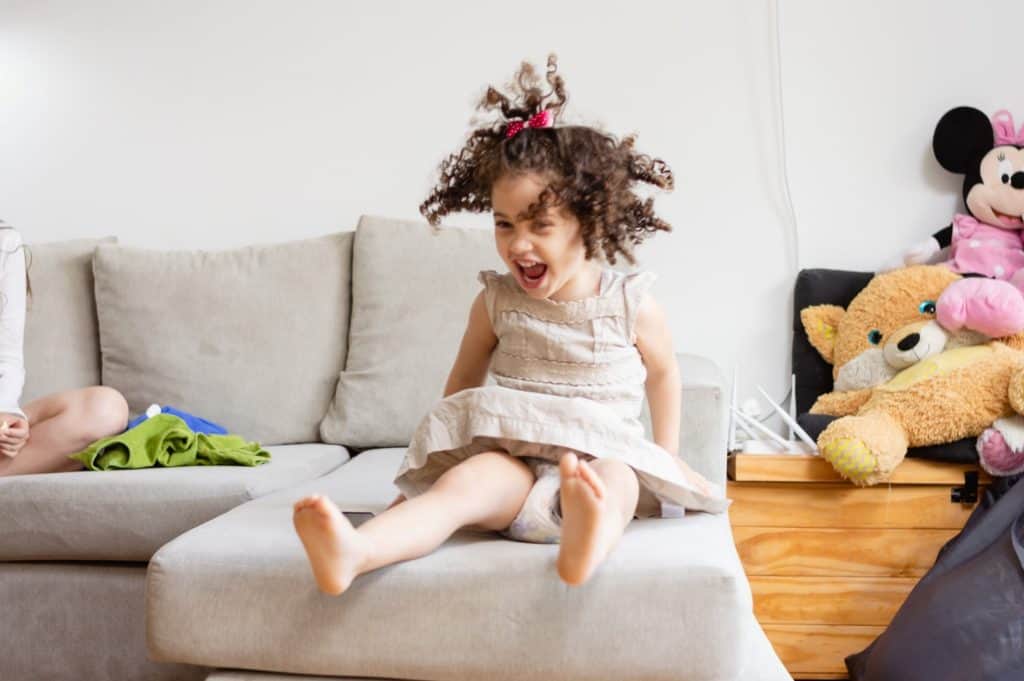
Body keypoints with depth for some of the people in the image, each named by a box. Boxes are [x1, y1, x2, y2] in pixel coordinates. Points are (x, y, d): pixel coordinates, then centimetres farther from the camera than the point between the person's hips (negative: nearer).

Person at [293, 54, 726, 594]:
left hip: (604, 455, 0)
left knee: (615, 482, -37)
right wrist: (439, 450, 21)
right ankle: (351, 553, -58)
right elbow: (465, 379, 20)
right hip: (515, 458, 0)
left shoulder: (633, 305, 1)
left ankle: (586, 542, -70)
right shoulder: (496, 302, 4)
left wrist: (668, 455, 25)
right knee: (470, 479, -33)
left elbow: (663, 371, 20)